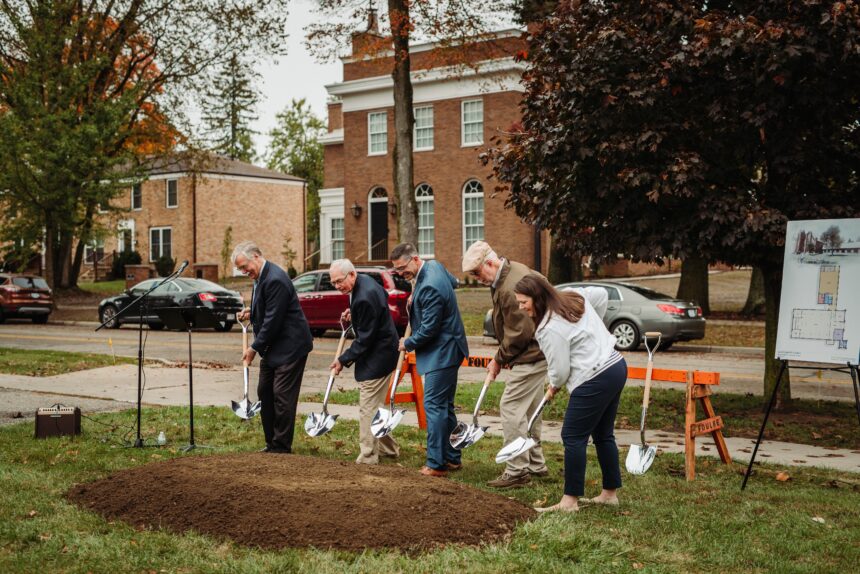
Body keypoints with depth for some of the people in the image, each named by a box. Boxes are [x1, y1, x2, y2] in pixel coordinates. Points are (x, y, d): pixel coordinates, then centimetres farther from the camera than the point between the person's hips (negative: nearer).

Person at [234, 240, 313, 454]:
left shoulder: (275, 280, -22)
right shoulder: (260, 277, 10)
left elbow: (273, 320, -22)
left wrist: (254, 348, -14)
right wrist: (251, 313, 5)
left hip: (290, 346, -10)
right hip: (272, 348, 11)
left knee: (282, 397, -5)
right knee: (265, 393, 12)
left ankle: (282, 448, 3)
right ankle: (272, 443, 21)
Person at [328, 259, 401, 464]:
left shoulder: (364, 298, -27)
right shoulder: (365, 281, 4)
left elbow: (365, 339, -22)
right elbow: (384, 296, 24)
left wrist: (343, 360, -13)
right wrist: (353, 314, 11)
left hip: (377, 357, -11)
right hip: (380, 350, 11)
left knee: (368, 408, -5)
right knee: (374, 405, 20)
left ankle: (367, 458, 1)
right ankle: (388, 448, 32)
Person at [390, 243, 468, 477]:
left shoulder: (429, 287, -26)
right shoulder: (434, 265, 5)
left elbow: (428, 330, -23)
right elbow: (453, 282, 27)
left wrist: (407, 343, -4)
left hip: (441, 353, -11)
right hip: (446, 350, 11)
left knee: (434, 406, -8)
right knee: (444, 406, 15)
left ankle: (436, 464, -5)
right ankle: (452, 458, 22)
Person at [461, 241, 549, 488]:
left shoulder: (508, 289, -25)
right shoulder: (516, 269, 8)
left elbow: (518, 334, -23)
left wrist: (499, 360, -7)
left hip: (529, 357, -11)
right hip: (539, 352, 11)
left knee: (511, 409, -6)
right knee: (529, 409, 18)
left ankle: (517, 471, -1)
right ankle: (536, 464, 29)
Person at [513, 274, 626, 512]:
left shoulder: (550, 329, -18)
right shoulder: (575, 297, 7)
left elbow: (560, 370, -13)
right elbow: (601, 294, 25)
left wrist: (553, 387, 9)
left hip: (595, 381, -10)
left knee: (573, 437, -2)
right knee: (603, 434, 18)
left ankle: (570, 500, 1)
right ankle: (610, 493, 27)